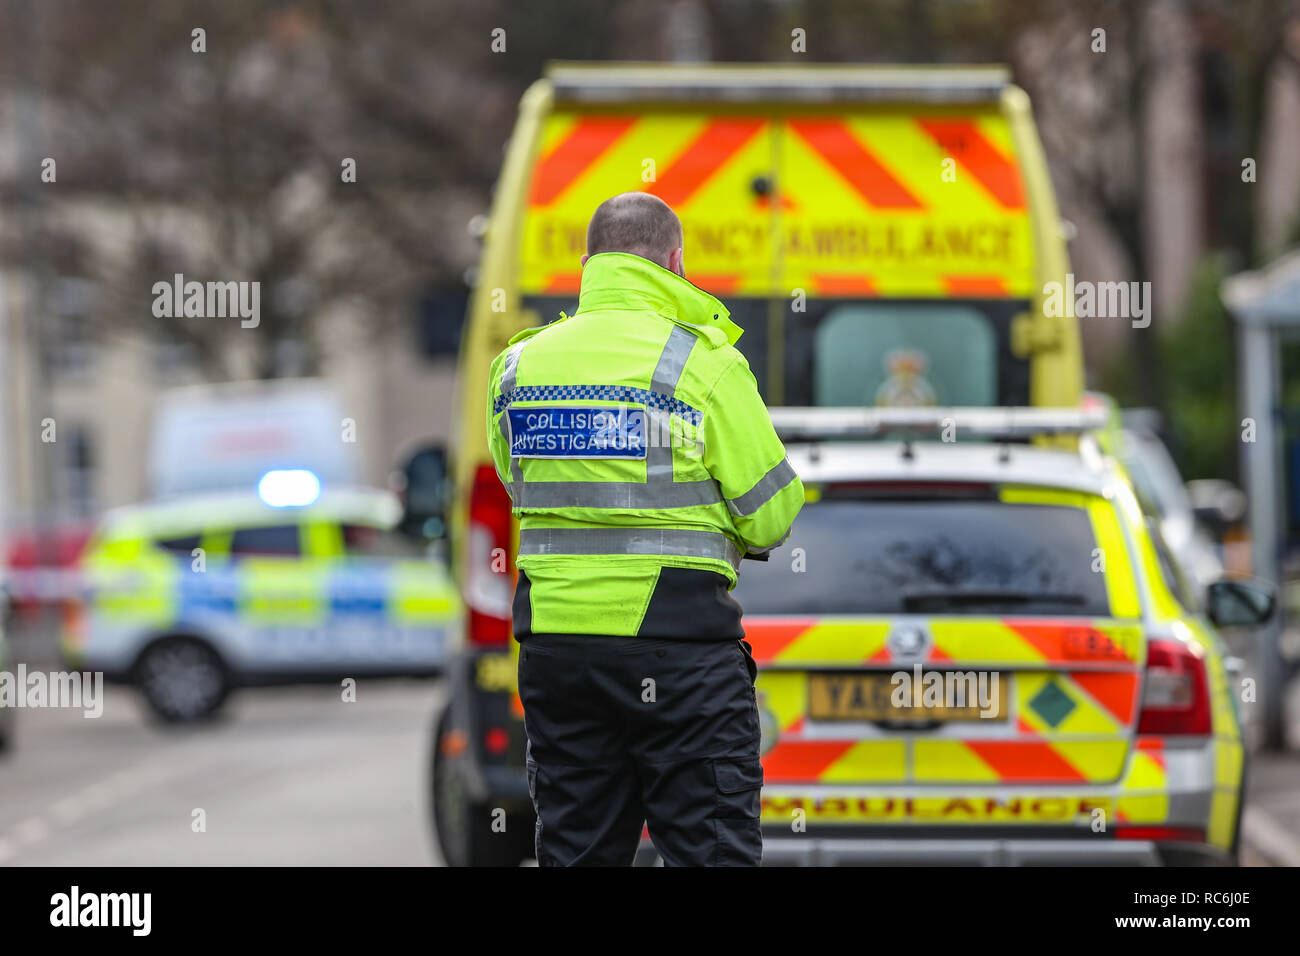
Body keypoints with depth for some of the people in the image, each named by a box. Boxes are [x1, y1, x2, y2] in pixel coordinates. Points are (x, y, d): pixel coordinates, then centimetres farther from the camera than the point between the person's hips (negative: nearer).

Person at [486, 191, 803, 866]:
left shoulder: (519, 364, 6)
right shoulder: (704, 361, -8)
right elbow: (771, 513, -6)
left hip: (554, 636, 5)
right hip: (679, 648, -5)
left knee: (575, 850, 11)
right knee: (712, 847, -1)